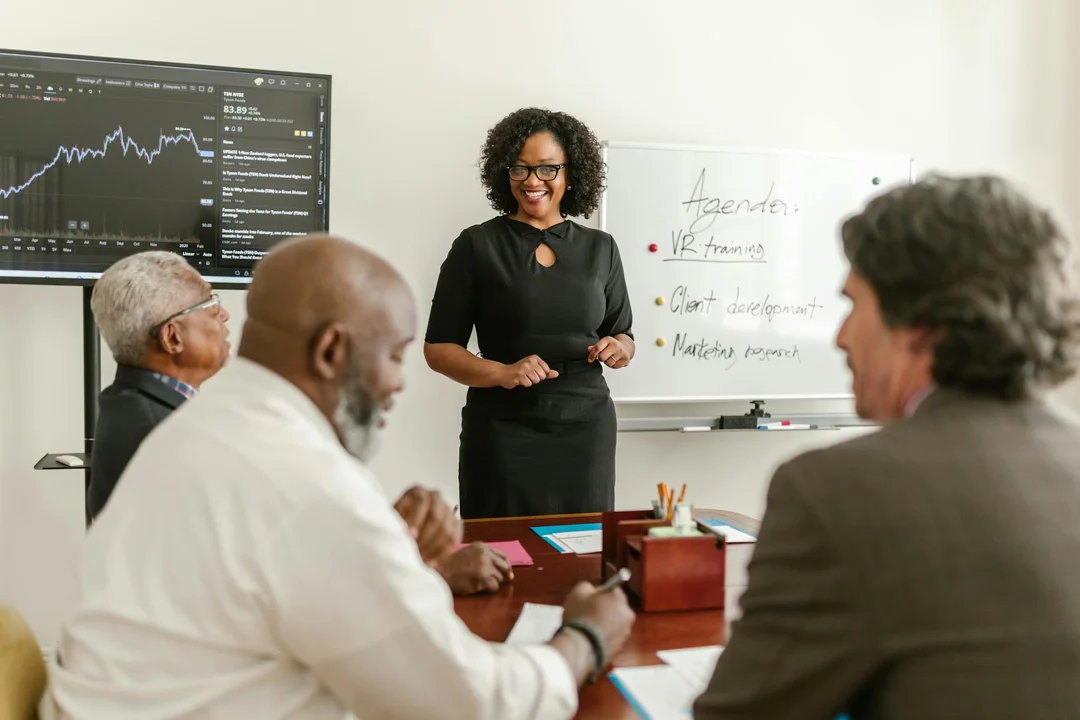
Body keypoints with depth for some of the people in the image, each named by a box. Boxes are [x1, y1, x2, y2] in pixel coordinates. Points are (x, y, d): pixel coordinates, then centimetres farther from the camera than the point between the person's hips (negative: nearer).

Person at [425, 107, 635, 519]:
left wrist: (619, 349, -7)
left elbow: (624, 337, 16)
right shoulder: (477, 245, -2)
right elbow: (438, 348, -2)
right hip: (504, 430, -2)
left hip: (586, 428, 3)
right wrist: (503, 373, -18)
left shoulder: (600, 248, 7)